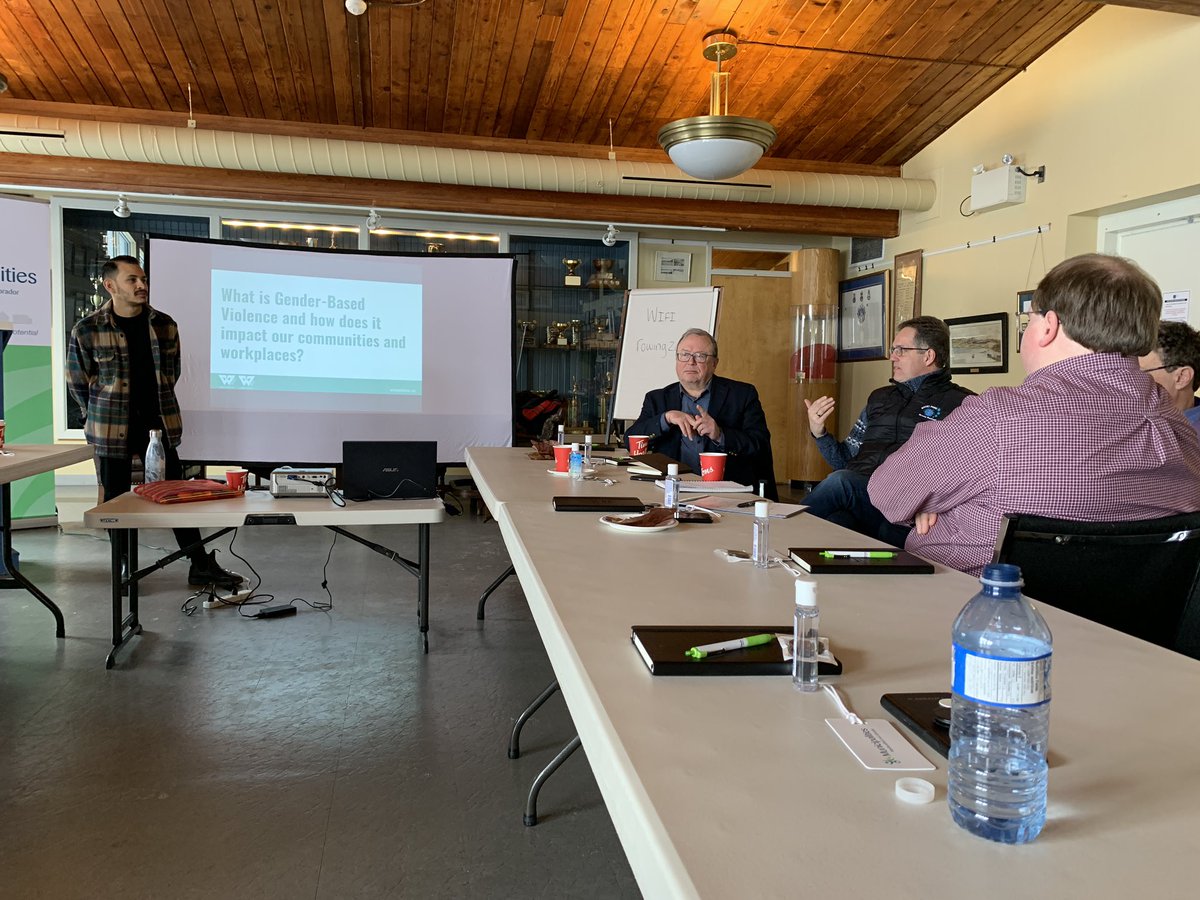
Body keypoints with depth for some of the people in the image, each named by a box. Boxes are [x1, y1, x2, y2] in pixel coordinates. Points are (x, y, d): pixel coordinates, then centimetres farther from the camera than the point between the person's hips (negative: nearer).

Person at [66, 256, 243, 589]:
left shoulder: (164, 325, 1)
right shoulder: (87, 331, -7)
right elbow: (78, 381, 5)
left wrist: (158, 410, 12)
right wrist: (102, 417, 8)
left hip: (159, 424, 2)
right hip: (112, 430, -2)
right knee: (116, 501, 7)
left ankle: (201, 566, 11)